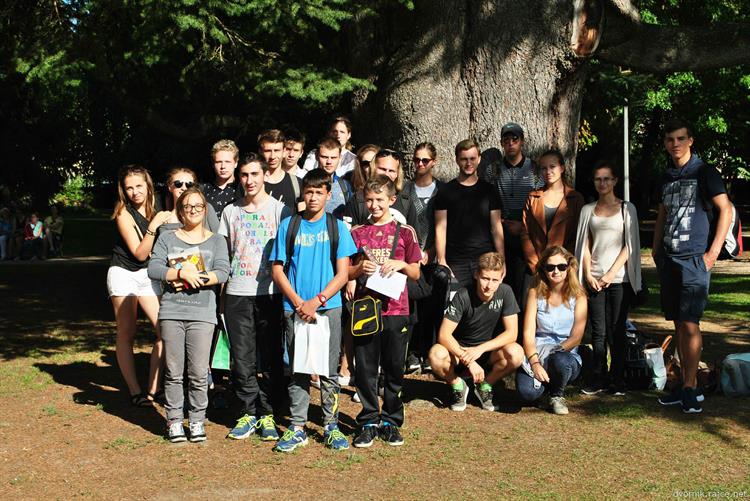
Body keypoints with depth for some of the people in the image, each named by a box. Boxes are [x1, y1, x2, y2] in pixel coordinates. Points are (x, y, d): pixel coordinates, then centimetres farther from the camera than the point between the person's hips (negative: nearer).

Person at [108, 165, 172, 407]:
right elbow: (140, 253, -16)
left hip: (149, 276, 5)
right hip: (124, 275, -5)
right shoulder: (124, 214, -11)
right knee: (126, 334, 1)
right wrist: (153, 227, -25)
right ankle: (135, 392, 7)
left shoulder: (154, 209, 6)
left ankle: (153, 389, 1)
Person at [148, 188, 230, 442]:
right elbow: (153, 269, -2)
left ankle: (197, 420, 12)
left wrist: (197, 278, -13)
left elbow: (222, 273, -4)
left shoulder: (216, 240, 10)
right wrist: (182, 273, -12)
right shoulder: (167, 238, 10)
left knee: (199, 373, 0)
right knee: (173, 372, 5)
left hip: (202, 314, -1)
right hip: (171, 313, 1)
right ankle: (174, 420, 15)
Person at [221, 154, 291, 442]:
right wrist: (220, 285, 8)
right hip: (237, 294, 3)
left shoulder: (280, 210, 2)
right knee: (242, 358, 3)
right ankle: (248, 413, 13)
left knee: (271, 358, 2)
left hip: (269, 292, -2)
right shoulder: (231, 211, 12)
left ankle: (267, 413, 12)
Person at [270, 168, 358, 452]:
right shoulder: (288, 226, 5)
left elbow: (343, 273, 0)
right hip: (295, 308, 1)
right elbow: (277, 270, 3)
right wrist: (298, 303, -8)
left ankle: (331, 425, 13)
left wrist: (316, 301, -11)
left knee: (329, 370, 3)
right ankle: (297, 428, 12)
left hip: (328, 307, 0)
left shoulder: (337, 227, 4)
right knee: (298, 370, 5)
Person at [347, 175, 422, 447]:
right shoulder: (356, 232, 8)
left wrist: (401, 264, -12)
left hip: (395, 309, -1)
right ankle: (368, 421, 15)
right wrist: (360, 269, -10)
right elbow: (345, 273, 10)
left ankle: (391, 421, 17)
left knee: (394, 369, 5)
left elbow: (416, 273, 8)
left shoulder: (405, 232, 5)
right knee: (365, 369, 4)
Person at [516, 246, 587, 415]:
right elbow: (528, 333, -5)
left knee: (560, 361, -38)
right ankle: (544, 382, 11)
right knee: (527, 392, -29)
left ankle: (557, 395, -2)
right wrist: (534, 362, -20)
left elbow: (576, 337, -6)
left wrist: (556, 351, -24)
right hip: (536, 354, 0)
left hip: (567, 355, 0)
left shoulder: (578, 296, 0)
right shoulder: (535, 293, 3)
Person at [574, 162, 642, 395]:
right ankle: (597, 379, 8)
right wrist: (588, 274, -3)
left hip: (619, 278, -2)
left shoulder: (627, 208, 5)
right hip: (594, 279, 2)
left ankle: (617, 380, 7)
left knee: (616, 331, -1)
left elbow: (630, 246, 0)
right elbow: (584, 245, 10)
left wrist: (611, 273, -8)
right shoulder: (588, 210, 12)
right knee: (598, 331, 2)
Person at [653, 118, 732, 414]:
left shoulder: (704, 173, -3)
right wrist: (656, 250, 14)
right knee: (678, 324, 8)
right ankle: (685, 385, 15)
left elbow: (726, 210, -8)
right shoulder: (667, 178, 15)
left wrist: (713, 252, -13)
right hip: (669, 259, 6)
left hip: (694, 259, -6)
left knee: (689, 323, -10)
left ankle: (691, 389, -4)